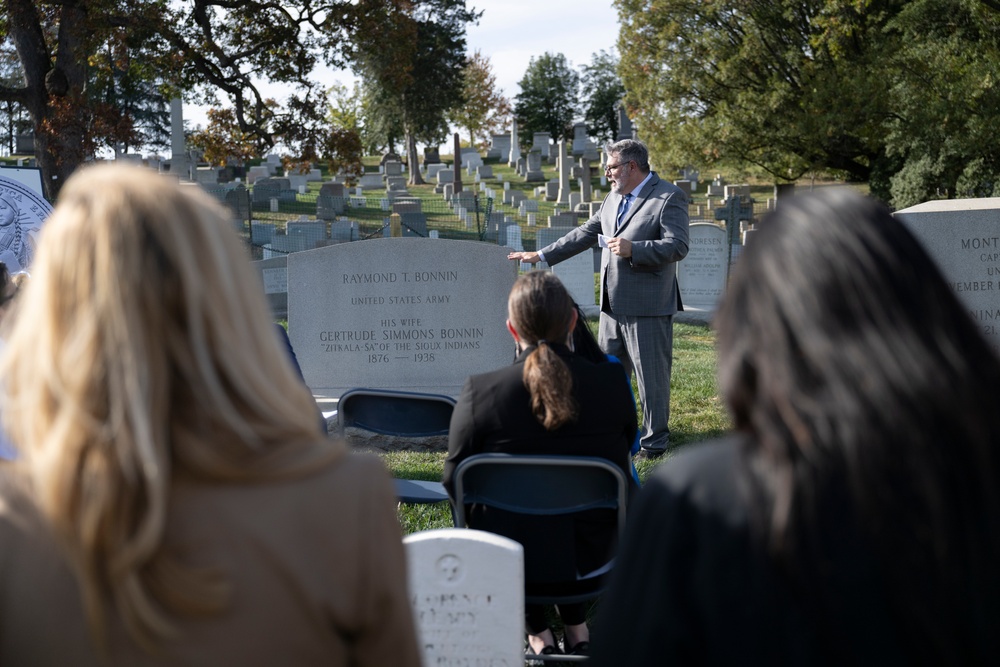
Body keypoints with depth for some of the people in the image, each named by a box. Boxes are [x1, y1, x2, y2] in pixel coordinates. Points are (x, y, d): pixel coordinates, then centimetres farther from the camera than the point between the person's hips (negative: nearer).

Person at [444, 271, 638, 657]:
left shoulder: (478, 392, -18)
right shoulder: (612, 382, -14)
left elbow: (454, 482, -8)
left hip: (508, 561, -1)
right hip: (592, 559, 1)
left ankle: (538, 633, 36)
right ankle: (576, 629, 41)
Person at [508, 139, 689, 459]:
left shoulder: (669, 198, -10)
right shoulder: (614, 198, 16)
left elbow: (677, 246, -18)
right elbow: (585, 234, 21)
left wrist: (633, 249, -26)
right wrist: (541, 255, 20)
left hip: (647, 307, -8)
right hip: (613, 306, 8)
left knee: (651, 378, 0)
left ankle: (655, 441, 13)